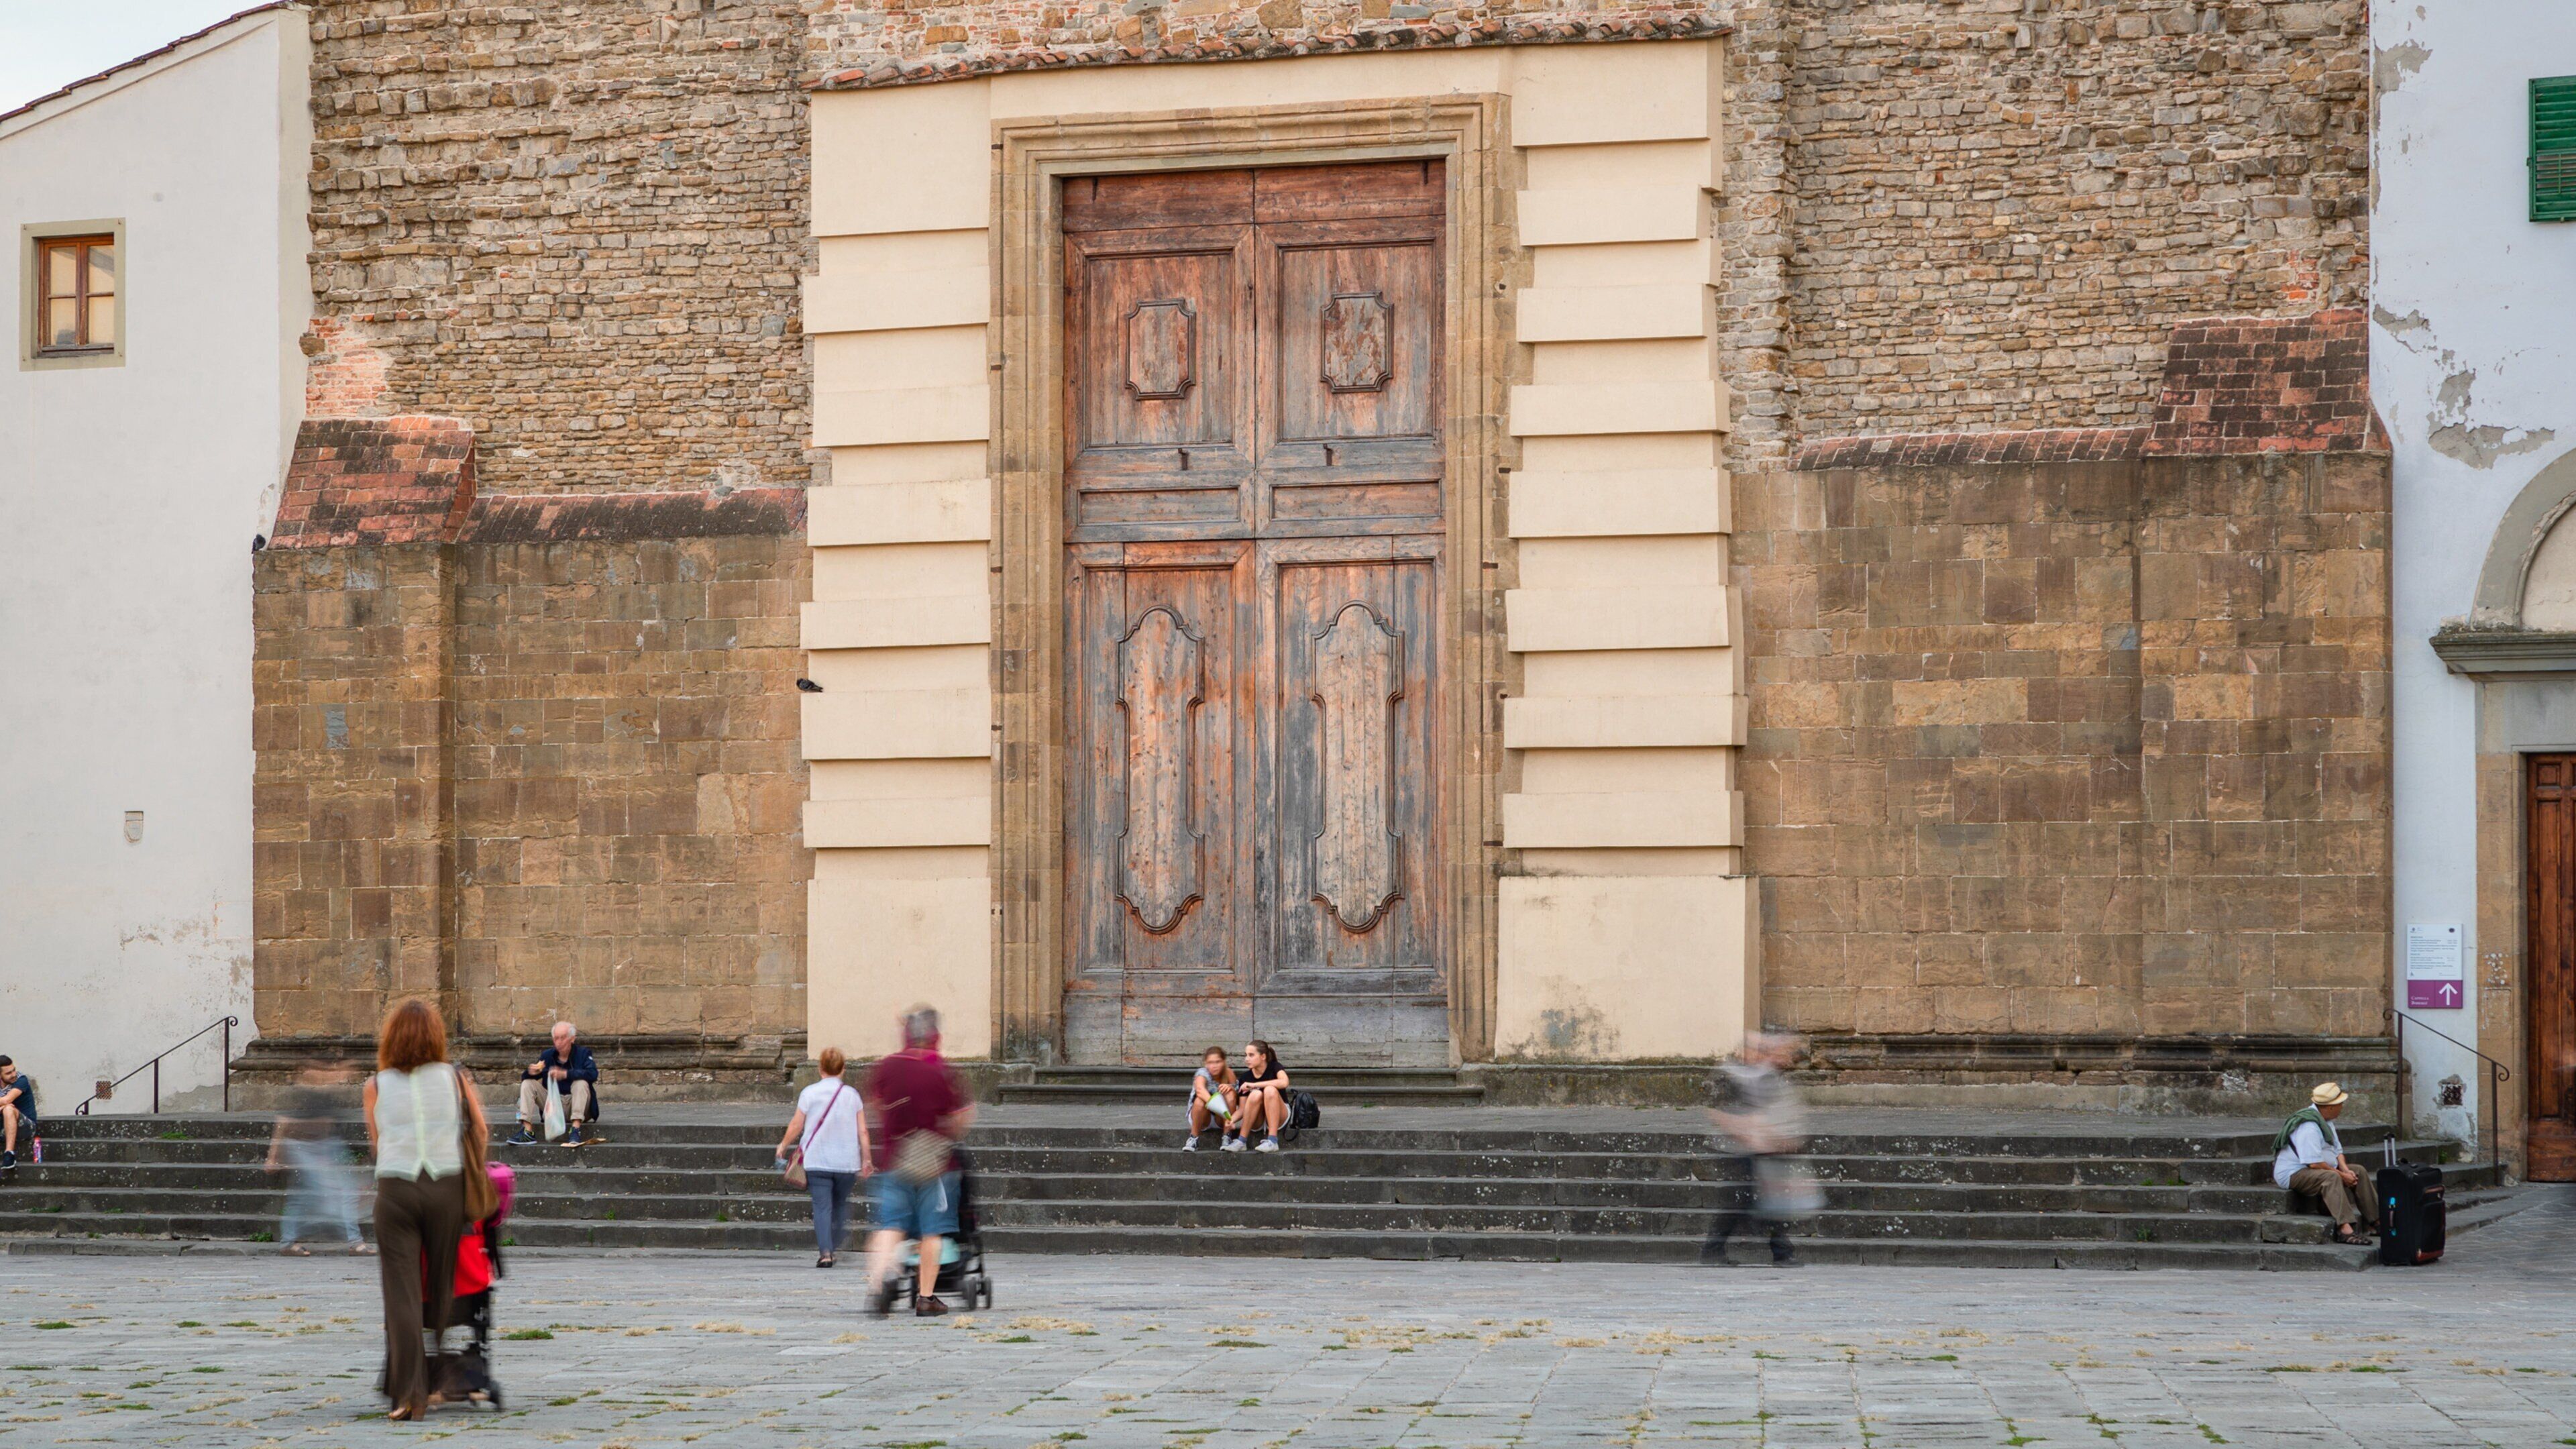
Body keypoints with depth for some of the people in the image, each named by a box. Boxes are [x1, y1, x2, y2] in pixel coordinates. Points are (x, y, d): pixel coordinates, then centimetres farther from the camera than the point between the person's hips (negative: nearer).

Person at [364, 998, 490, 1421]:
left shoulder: (376, 1085, 5)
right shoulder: (456, 1078, 4)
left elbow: (376, 1143, 9)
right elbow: (482, 1131, 9)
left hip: (395, 1190, -1)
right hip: (448, 1186, 1)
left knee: (402, 1293, -2)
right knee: (443, 1289, 12)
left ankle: (409, 1394, -10)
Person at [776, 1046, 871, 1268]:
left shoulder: (809, 1093, -2)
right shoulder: (852, 1095, 2)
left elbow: (796, 1126, 0)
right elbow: (862, 1132, 2)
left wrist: (783, 1145, 17)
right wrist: (866, 1161, 9)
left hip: (817, 1161, -2)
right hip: (847, 1162, 2)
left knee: (822, 1206, -3)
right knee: (841, 1204, 19)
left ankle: (825, 1252, -15)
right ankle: (836, 1247, 20)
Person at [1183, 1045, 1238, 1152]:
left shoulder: (1228, 1073, -11)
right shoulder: (1202, 1074, -21)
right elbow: (1200, 1089, -45)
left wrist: (1230, 1087, -36)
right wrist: (1213, 1102, -64)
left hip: (1220, 1119, 2)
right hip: (1203, 1118, -2)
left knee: (1229, 1094, -26)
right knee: (1200, 1100, -35)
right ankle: (1194, 1138, -18)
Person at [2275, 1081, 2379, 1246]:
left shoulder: (2326, 1121, 10)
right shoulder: (2309, 1127, -26)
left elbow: (2337, 1149, 14)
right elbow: (2315, 1164, -30)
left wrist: (2345, 1170, -6)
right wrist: (2342, 1175, -20)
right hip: (2293, 1174, -11)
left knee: (2358, 1172, 5)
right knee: (2331, 1178, -37)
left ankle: (2375, 1221, 8)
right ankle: (2344, 1229, -48)